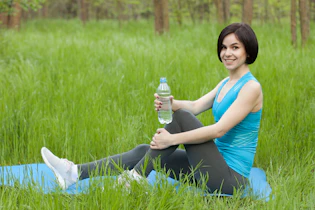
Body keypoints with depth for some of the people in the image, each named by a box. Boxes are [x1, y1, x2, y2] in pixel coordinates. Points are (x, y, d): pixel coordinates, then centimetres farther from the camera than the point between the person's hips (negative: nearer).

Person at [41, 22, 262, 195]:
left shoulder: (251, 87, -14)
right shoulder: (225, 83, 14)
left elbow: (220, 129, -22)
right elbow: (196, 106, 5)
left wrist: (172, 139, -21)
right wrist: (171, 104, -18)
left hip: (231, 177, -8)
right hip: (215, 166, 8)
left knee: (182, 118, -20)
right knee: (143, 151, -3)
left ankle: (135, 177, -15)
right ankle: (75, 173, -10)